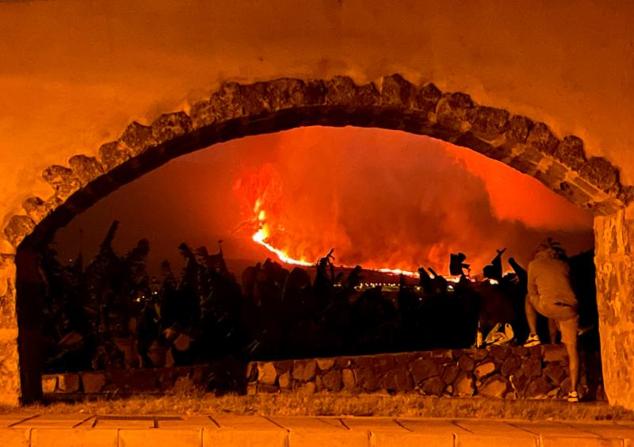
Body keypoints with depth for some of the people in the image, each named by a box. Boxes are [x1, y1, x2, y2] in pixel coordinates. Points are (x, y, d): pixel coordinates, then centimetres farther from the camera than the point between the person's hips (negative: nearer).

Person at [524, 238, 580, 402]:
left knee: (529, 297, 30)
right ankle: (573, 391, 0)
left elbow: (532, 291, 18)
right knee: (572, 349, 8)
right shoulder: (564, 265, 22)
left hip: (549, 307, -3)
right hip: (569, 308, 3)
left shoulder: (534, 264, 14)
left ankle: (533, 335, 22)